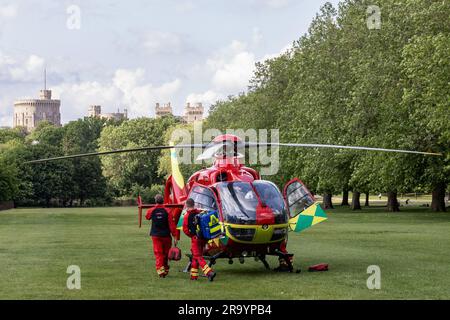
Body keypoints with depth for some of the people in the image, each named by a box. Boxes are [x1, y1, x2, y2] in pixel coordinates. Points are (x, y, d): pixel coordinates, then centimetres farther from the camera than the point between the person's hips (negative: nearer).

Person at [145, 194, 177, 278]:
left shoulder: (151, 211, -5)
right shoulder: (167, 211, -9)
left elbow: (147, 217, 19)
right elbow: (172, 224, -11)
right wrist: (175, 235, -6)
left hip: (156, 235, 0)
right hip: (166, 235, 0)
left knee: (158, 253, -2)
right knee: (166, 253, 15)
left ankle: (160, 269, -17)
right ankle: (165, 269, 27)